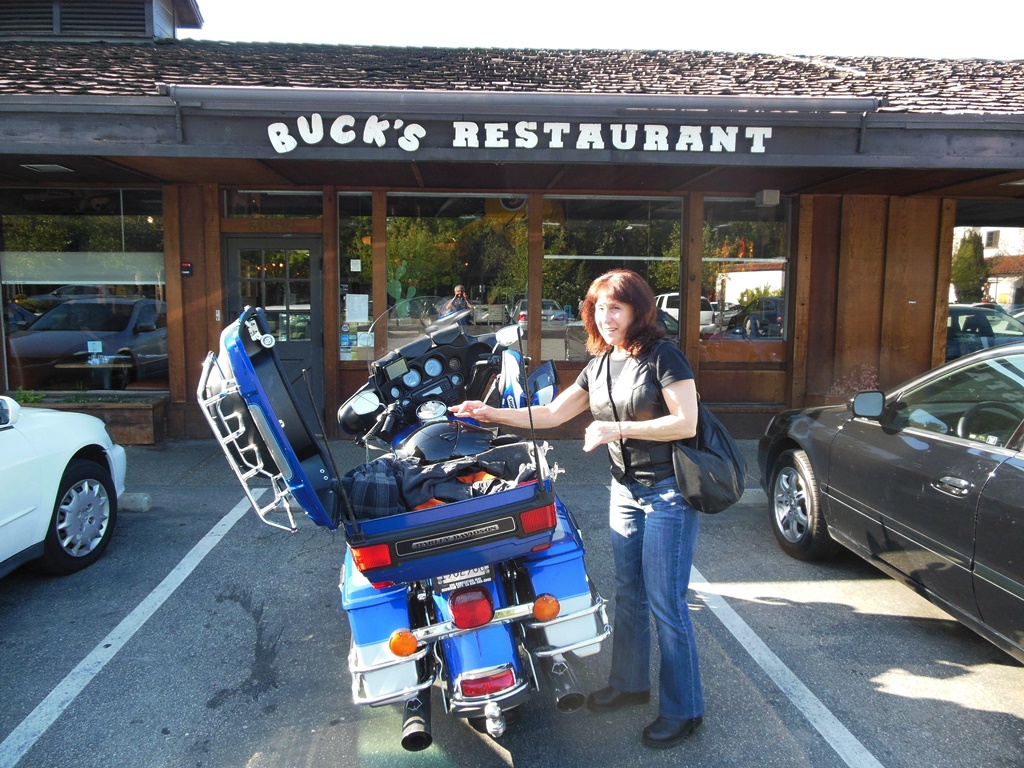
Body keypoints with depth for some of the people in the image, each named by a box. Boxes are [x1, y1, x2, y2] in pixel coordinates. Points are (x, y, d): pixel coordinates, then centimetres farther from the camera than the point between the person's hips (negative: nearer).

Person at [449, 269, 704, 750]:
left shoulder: (662, 355, -12)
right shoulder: (598, 366, 9)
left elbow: (685, 423, -19)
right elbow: (551, 414, 11)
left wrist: (615, 429, -22)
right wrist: (491, 413, 3)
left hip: (669, 490, -7)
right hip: (626, 489, 7)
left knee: (665, 603, -1)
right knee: (627, 593, 18)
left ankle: (683, 710, 17)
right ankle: (630, 682, 37)